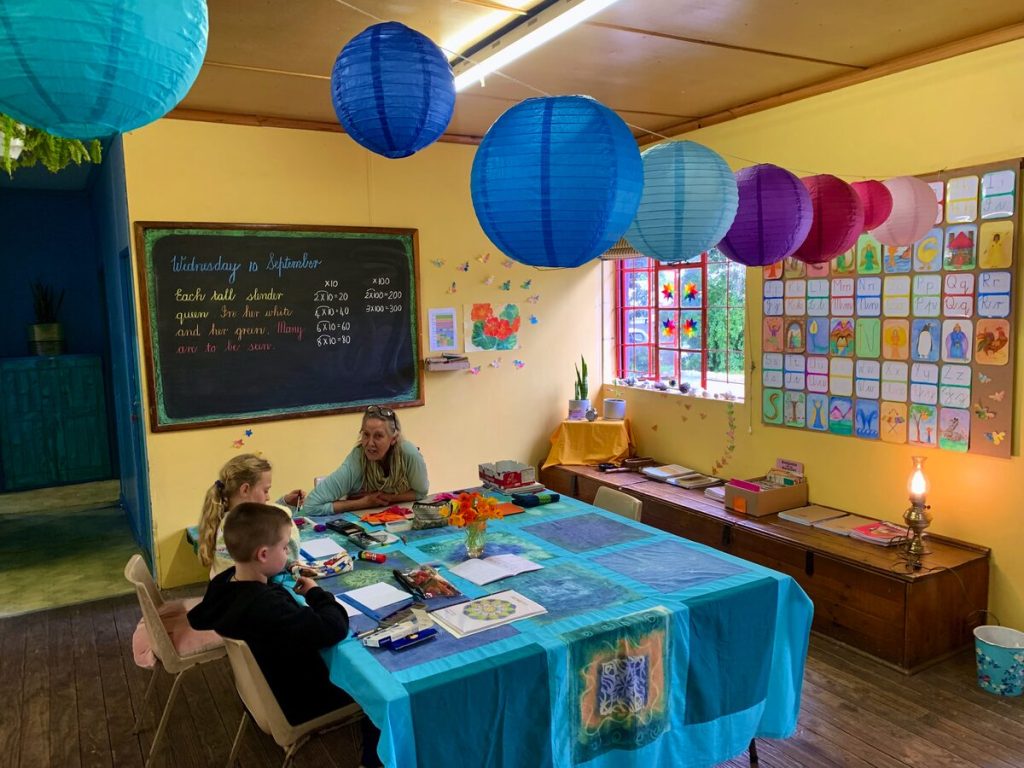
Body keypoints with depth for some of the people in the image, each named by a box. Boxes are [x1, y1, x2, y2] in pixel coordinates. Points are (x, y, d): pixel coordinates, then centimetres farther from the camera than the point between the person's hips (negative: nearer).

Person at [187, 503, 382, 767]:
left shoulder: (223, 581, -12)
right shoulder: (268, 606, -40)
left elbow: (198, 619, 11)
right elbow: (335, 628, -41)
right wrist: (316, 593, -20)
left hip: (258, 689, 9)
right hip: (293, 703, -9)